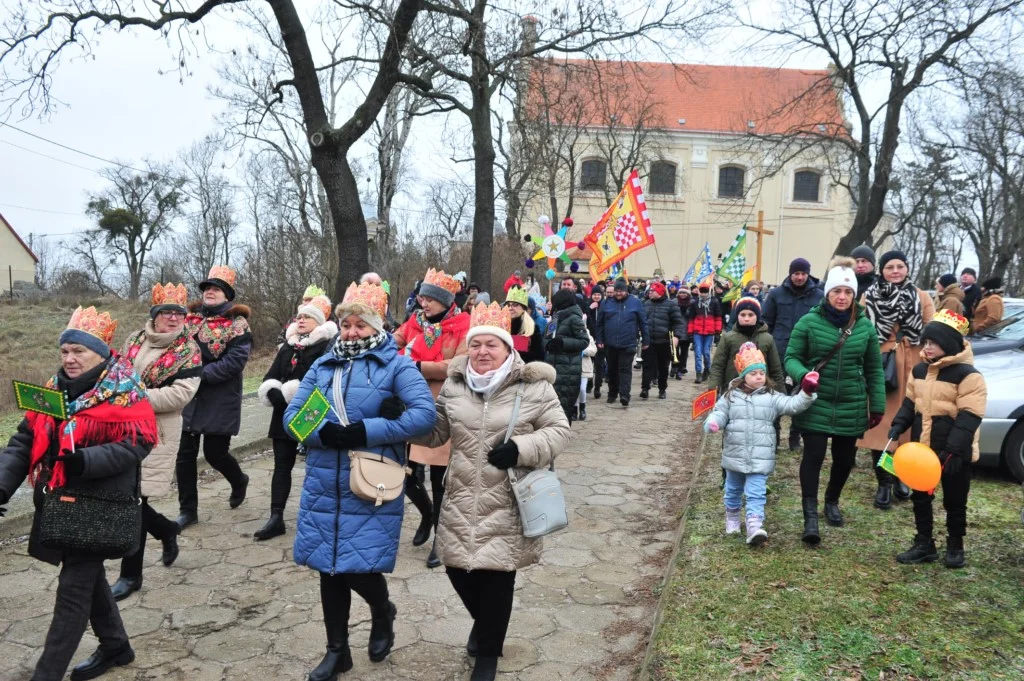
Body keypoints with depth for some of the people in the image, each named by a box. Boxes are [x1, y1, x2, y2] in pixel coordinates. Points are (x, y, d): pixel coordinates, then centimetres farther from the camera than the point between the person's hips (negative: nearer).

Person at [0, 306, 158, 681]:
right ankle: (115, 645, 37)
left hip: (99, 505, -7)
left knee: (74, 588, -2)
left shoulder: (124, 393, -12)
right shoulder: (54, 390, 8)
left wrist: (86, 460, -32)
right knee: (88, 576, 19)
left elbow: (137, 444, -20)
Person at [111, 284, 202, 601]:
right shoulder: (134, 340, 10)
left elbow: (181, 393, -17)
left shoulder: (188, 351, -6)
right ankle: (167, 530, 37)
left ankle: (130, 574, 13)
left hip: (156, 433, -5)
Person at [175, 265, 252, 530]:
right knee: (185, 454, 4)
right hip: (188, 398, 5)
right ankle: (188, 510, 18)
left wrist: (200, 374, -22)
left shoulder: (237, 324, -8)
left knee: (215, 452, 3)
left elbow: (235, 362, -18)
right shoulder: (190, 319, 8)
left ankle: (239, 481, 37)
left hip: (220, 402, -4)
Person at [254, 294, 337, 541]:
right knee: (282, 465, 5)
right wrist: (280, 398, -12)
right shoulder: (287, 347, 14)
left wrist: (293, 395, -21)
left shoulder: (327, 347, -7)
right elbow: (269, 380, 7)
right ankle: (276, 518, 7)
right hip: (284, 415, 6)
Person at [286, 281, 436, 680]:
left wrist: (365, 431, -20)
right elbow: (292, 416, 4)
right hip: (323, 486, 4)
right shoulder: (322, 366, 9)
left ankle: (383, 612, 31)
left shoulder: (396, 365, -4)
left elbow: (425, 414, -17)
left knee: (359, 568, -5)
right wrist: (327, 432, -17)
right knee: (328, 567, 11)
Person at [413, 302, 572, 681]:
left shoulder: (533, 386, -8)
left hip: (507, 504, -4)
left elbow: (559, 431, -4)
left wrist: (521, 449, -19)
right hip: (462, 500, 4)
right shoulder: (454, 386, 5)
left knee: (497, 575, 2)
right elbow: (434, 434, 12)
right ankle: (485, 623, 44)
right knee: (458, 568, 10)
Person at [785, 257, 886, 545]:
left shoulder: (865, 326, 2)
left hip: (851, 407, 3)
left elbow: (874, 369, 8)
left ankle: (832, 502, 38)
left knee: (844, 458, 13)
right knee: (814, 455, -9)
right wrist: (803, 375, -25)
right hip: (816, 404, -3)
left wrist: (878, 405, 6)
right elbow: (791, 358, -4)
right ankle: (810, 517, -3)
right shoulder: (809, 322, -7)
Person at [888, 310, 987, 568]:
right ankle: (924, 544, 26)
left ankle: (955, 546, 28)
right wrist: (899, 425, -1)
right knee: (920, 498, 13)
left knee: (954, 502, 10)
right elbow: (910, 402, 16)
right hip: (921, 448, 6)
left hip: (955, 453, -6)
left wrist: (954, 450, -27)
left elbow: (969, 417, -21)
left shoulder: (968, 375, -16)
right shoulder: (919, 370, 5)